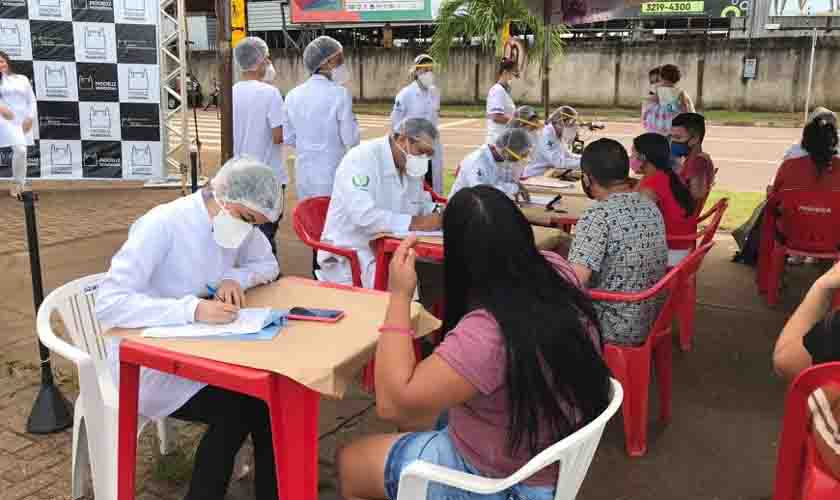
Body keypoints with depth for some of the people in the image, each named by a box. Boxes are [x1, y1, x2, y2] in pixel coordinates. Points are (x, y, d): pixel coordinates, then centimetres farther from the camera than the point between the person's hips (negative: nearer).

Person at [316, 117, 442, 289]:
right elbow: (364, 216, -29)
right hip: (350, 254, -7)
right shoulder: (361, 158, -17)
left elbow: (422, 204, 21)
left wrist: (440, 214, -2)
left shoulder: (412, 167, 7)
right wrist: (414, 223, -28)